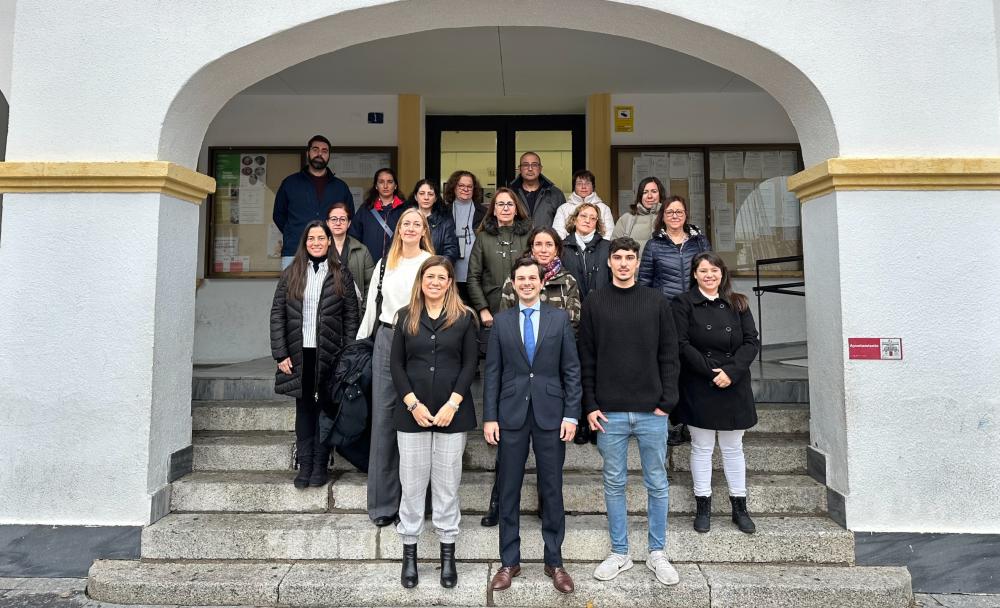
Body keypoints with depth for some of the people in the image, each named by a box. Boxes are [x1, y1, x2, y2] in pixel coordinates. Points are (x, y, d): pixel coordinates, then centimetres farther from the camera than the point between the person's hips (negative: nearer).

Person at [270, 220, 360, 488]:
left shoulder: (341, 275, 3)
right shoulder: (291, 274, 6)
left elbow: (351, 317, 1)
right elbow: (277, 313, 3)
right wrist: (280, 353, -4)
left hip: (329, 354, -1)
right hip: (300, 353, 2)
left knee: (326, 407, 6)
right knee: (304, 408, 8)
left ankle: (321, 465, 16)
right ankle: (305, 464, 17)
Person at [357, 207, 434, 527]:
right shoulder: (384, 263, 14)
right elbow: (372, 304, 16)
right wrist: (360, 341, 13)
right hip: (386, 340, 4)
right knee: (383, 418, 3)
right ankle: (383, 501, 13)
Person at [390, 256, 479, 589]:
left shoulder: (464, 317, 2)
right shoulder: (406, 316, 7)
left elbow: (470, 364, -2)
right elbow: (397, 364, 4)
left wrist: (452, 404, -11)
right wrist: (413, 404, -7)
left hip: (452, 412, -1)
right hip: (412, 412, 1)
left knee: (447, 483, 7)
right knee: (412, 483, 7)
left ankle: (448, 554, 20)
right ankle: (409, 554, 21)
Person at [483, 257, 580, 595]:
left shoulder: (559, 318, 3)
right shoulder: (501, 321, 5)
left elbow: (572, 370, 1)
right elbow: (492, 373, 3)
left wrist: (571, 414, -5)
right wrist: (489, 417, -2)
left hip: (550, 414, -1)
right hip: (511, 415, 1)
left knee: (552, 490, 9)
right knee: (508, 491, 8)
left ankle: (554, 562, 24)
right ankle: (509, 561, 24)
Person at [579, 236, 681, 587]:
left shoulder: (657, 302, 4)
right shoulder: (594, 303, 2)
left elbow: (669, 357, 3)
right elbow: (586, 360, 1)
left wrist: (667, 401, -4)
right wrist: (590, 406, -4)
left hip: (652, 412, 1)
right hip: (609, 413, 0)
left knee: (657, 485, 10)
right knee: (614, 485, 10)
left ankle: (657, 554, 26)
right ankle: (619, 553, 25)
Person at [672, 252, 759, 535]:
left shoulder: (737, 304, 8)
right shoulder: (684, 303, -2)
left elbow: (752, 341, 1)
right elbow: (682, 344, -10)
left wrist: (731, 371, -13)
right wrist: (710, 371, -16)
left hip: (734, 386, 3)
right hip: (699, 387, -3)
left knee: (733, 448, 13)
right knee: (702, 448, 7)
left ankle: (740, 508, 25)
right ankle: (703, 507, 19)